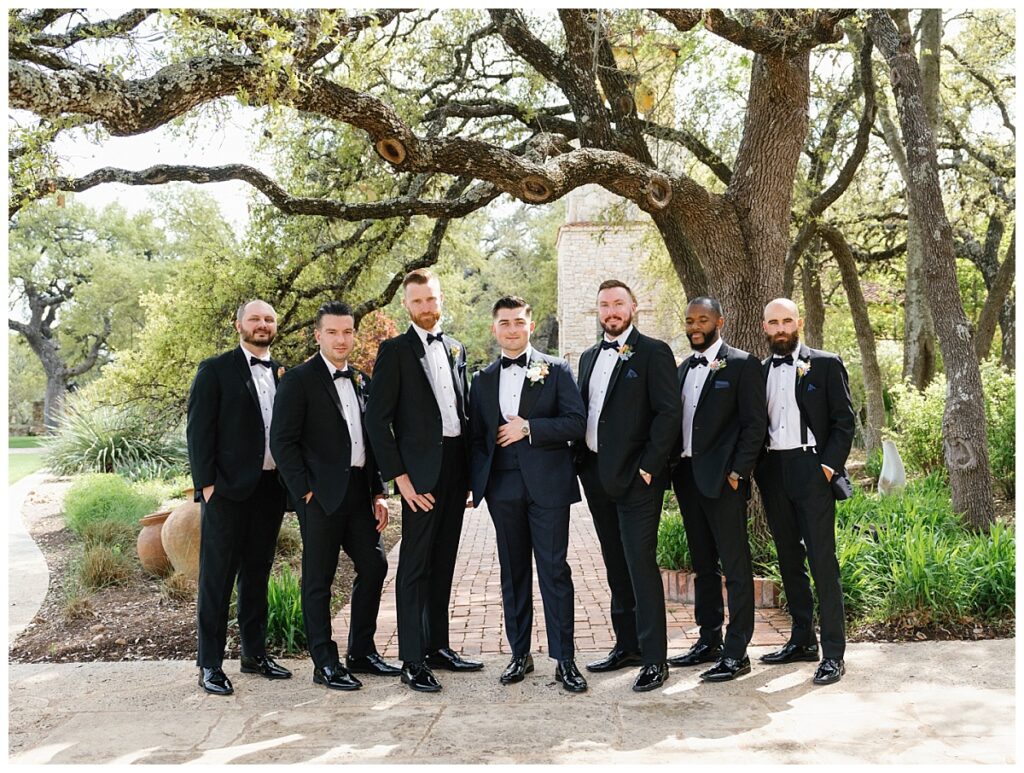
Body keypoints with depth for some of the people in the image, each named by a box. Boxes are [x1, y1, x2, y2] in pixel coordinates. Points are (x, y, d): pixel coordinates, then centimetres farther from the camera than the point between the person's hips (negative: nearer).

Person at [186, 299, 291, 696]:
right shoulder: (215, 370, -1)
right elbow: (199, 430, -5)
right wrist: (206, 483, -12)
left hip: (270, 487, 5)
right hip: (228, 489, -5)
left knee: (257, 573, 13)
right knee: (216, 576, 0)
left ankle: (255, 653, 24)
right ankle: (210, 664, 7)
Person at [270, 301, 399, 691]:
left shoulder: (362, 381, 14)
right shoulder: (299, 380, -6)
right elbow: (282, 441, -10)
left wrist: (378, 492, 10)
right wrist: (305, 492, -14)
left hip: (359, 490, 7)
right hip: (321, 494, -7)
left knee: (374, 566, 10)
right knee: (318, 580, 2)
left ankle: (361, 652, 24)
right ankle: (325, 663, 13)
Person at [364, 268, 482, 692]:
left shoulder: (456, 349, 14)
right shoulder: (394, 350, -3)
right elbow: (377, 419, -8)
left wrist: (470, 471, 10)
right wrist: (399, 476, -13)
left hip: (456, 468, 6)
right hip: (421, 471, -6)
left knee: (442, 563, 13)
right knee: (415, 566, -2)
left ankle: (437, 646, 24)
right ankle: (412, 661, 5)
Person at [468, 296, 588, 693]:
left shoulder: (556, 370, 2)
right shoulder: (483, 379, 13)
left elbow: (576, 423, -6)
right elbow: (476, 436, 14)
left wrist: (529, 428, -14)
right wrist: (475, 481, 3)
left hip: (547, 485, -3)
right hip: (503, 488, 4)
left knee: (554, 570, -2)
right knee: (513, 572, 11)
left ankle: (564, 660, 5)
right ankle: (520, 654, 22)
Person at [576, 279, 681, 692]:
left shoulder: (653, 352, -5)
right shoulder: (589, 357, 16)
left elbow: (668, 413, -12)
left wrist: (648, 467, -17)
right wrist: (582, 463, 8)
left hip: (636, 477, -7)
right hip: (596, 475, 7)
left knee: (641, 565, -7)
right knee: (616, 565, 14)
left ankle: (654, 659, 1)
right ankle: (627, 645, 25)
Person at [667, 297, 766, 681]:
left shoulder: (742, 365, -5)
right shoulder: (683, 368, 16)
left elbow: (755, 424, -10)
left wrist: (736, 472, -15)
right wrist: (675, 468, 7)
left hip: (723, 480, -7)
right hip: (687, 477, 7)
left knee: (735, 567, -2)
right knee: (703, 566, 15)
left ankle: (736, 653, 4)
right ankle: (708, 641, 25)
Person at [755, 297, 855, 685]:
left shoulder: (826, 364, 1)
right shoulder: (759, 371, 13)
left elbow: (844, 420, -2)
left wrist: (829, 465, -12)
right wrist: (757, 467, 3)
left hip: (812, 470, -5)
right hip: (773, 474, 5)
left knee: (822, 561, -6)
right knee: (788, 560, 12)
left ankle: (833, 653, -1)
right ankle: (802, 640, 22)